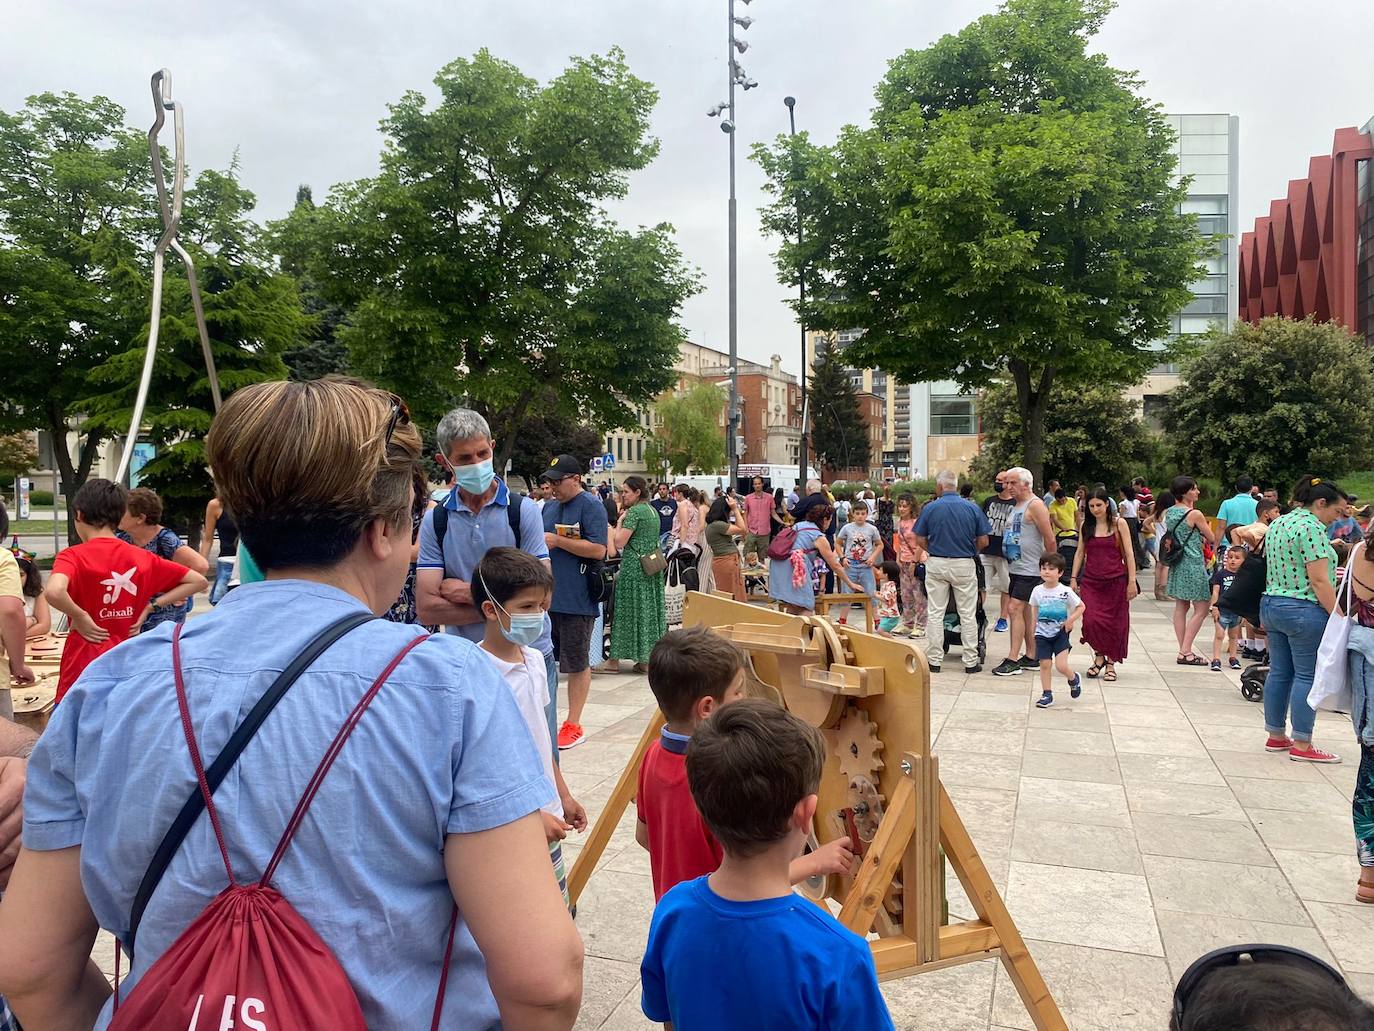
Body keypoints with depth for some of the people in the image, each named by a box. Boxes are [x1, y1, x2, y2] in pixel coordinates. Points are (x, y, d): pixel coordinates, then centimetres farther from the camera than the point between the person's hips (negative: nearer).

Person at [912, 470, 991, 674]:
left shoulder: (930, 508, -5)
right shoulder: (973, 508, -3)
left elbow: (920, 540, -2)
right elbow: (983, 540, -1)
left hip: (936, 565, 0)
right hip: (964, 565, 0)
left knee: (934, 613, 8)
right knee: (968, 615, 8)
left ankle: (934, 660, 10)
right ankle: (970, 661, 12)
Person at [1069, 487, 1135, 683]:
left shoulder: (1118, 524, 0)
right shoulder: (1087, 526, 8)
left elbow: (1129, 554, 0)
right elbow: (1080, 553, 13)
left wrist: (1132, 581, -5)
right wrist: (1073, 578, 7)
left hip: (1116, 581, -2)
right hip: (1091, 581, 2)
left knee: (1115, 623, 3)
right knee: (1090, 621, -11)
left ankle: (1110, 663, 18)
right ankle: (1099, 656, 12)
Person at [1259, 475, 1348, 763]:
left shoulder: (1278, 523, 13)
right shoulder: (1312, 527, -15)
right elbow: (1319, 580, -20)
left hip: (1271, 606, 9)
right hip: (1304, 611, -9)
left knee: (1279, 672, 13)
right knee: (1307, 676, -1)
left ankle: (1276, 737, 20)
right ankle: (1302, 746, 4)